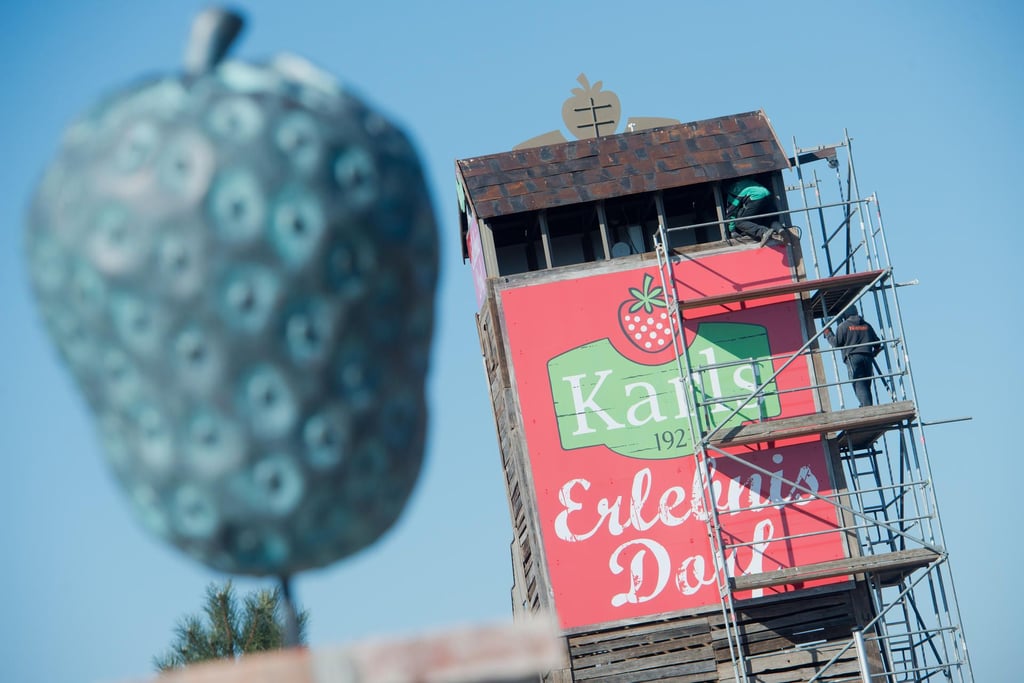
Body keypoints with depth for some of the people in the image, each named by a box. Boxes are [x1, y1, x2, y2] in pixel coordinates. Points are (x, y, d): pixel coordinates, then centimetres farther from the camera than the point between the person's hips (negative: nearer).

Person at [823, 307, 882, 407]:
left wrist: (828, 334, 18)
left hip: (852, 357, -4)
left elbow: (836, 343, 2)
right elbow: (877, 343, 20)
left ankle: (867, 406, -25)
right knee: (866, 384, 8)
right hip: (867, 357, 4)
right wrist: (873, 354, 37)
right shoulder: (867, 325, 17)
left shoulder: (843, 326, 3)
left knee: (859, 385, -11)